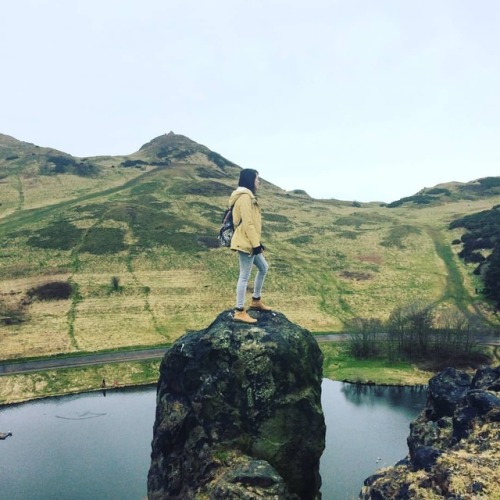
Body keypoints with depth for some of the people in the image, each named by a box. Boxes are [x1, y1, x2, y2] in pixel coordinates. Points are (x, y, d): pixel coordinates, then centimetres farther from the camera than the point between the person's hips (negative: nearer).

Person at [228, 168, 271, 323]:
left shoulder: (248, 196, 17)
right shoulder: (245, 197, -16)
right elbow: (247, 223, -21)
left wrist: (258, 242, 22)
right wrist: (256, 244, -20)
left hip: (249, 243, 11)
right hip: (246, 244, -11)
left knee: (263, 268, 21)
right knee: (245, 276, -6)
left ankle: (256, 300, 31)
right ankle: (239, 312, 0)